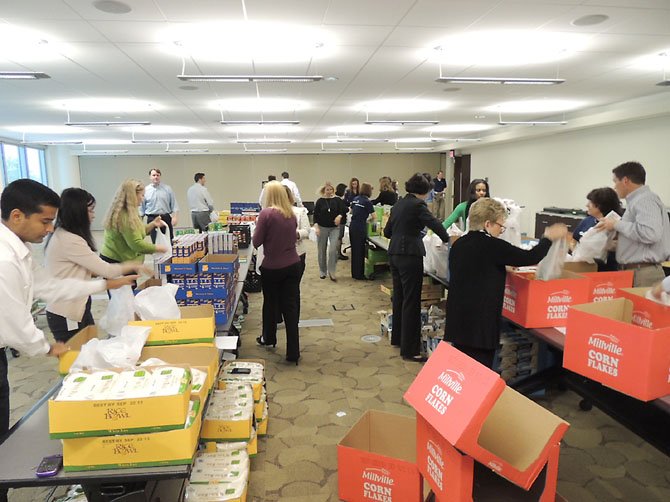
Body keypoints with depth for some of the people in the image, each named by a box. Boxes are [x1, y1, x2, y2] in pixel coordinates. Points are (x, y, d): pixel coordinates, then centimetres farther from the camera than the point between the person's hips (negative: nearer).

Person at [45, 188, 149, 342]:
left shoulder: (62, 235, 8)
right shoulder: (69, 241, -23)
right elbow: (105, 270, -19)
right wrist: (133, 266, -3)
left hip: (76, 308, 9)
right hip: (66, 315, -9)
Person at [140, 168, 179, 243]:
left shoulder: (167, 188, 4)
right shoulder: (145, 190, 3)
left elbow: (174, 204, 3)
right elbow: (141, 207, 7)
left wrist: (175, 217, -7)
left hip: (166, 218, 1)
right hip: (152, 219, 0)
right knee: (155, 242, 3)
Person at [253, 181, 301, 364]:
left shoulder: (266, 213, -14)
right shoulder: (291, 214, 3)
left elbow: (256, 242, -9)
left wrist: (259, 229, 8)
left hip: (272, 267, -4)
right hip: (293, 265, 4)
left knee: (270, 303, 18)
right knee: (291, 306, 5)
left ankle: (269, 338, 39)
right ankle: (293, 352, 6)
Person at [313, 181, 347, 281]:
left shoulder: (337, 200, 0)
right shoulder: (320, 201, -1)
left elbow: (344, 210, -4)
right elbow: (315, 215, -1)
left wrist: (339, 216, -24)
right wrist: (316, 226, -11)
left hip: (334, 228, 0)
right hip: (322, 228, 1)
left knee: (333, 249, -12)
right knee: (322, 250, 8)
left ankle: (331, 272, -1)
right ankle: (322, 271, 24)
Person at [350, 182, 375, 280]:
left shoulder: (356, 199, 8)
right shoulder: (367, 202, -11)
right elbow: (373, 216, -8)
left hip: (352, 227, 7)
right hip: (360, 228, -7)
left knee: (354, 250, 15)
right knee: (360, 251, 2)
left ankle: (354, 273, 24)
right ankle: (359, 275, 9)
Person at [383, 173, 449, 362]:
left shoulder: (398, 204, 14)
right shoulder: (418, 205, -10)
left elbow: (387, 232, 18)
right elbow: (435, 224, -16)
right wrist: (447, 239, 2)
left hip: (394, 253, 9)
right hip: (410, 255, -9)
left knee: (399, 297, 19)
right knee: (411, 301, -5)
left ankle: (397, 338, 33)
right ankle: (410, 350, -1)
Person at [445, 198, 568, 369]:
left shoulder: (458, 244, 8)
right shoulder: (492, 245, -15)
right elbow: (530, 258, -9)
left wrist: (504, 264, 25)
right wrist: (549, 238, 7)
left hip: (457, 318, 8)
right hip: (480, 322, -8)